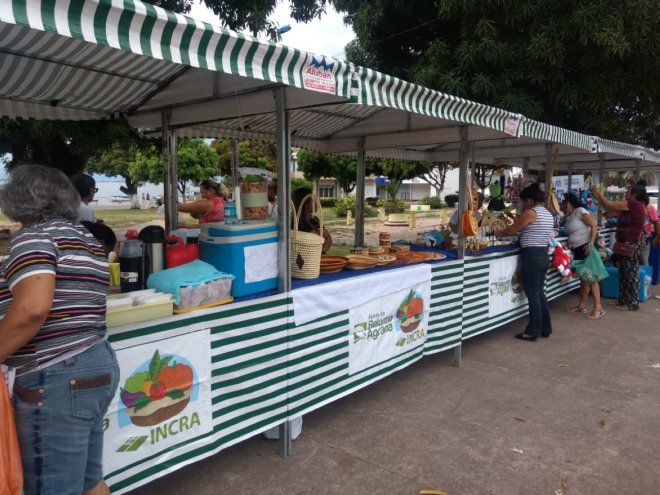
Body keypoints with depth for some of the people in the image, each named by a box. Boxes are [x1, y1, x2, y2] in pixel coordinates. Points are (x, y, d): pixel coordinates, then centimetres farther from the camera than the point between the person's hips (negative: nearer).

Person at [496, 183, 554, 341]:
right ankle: (545, 328, 24)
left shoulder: (530, 213, -13)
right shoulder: (548, 214, 13)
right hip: (543, 255, 9)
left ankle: (533, 331, 7)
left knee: (532, 295, -1)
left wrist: (498, 232, 10)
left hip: (531, 256, -9)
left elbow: (511, 230, -7)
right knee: (539, 292, 16)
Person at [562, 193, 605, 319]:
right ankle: (582, 305, 18)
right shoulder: (569, 216, 15)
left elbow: (594, 226, -15)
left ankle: (598, 308, -5)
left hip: (586, 248, -9)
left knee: (590, 278, -8)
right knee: (583, 278, 13)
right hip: (577, 250, 9)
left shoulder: (580, 211, -9)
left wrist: (591, 244, -23)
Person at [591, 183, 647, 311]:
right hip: (627, 243, 10)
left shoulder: (633, 204, -17)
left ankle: (633, 303, 5)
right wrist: (597, 197, 12)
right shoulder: (632, 206, 11)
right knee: (624, 272, 15)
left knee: (631, 273, -2)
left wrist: (598, 192, -7)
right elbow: (611, 208, 14)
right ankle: (623, 299, 23)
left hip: (632, 244, -10)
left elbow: (609, 205, -18)